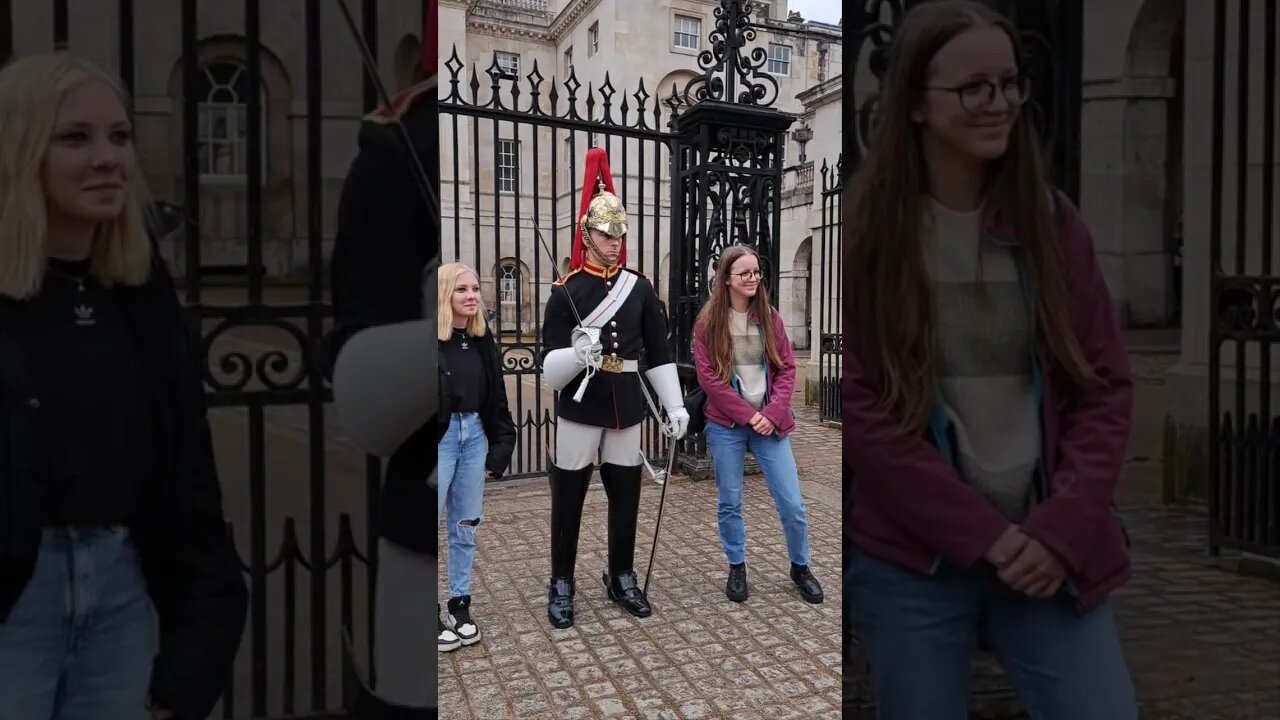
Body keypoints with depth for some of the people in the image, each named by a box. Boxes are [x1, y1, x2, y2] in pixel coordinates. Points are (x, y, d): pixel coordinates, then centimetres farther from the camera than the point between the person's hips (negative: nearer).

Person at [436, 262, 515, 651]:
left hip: (474, 435, 5)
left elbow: (496, 397, 11)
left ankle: (459, 604, 24)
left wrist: (500, 447, 7)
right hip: (441, 439, -5)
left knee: (465, 527, 12)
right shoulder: (435, 339, -12)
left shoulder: (482, 340, 6)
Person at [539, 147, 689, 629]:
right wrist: (577, 355, -32)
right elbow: (550, 367, -11)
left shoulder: (640, 288, 4)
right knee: (568, 499, 5)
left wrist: (674, 405, 1)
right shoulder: (566, 292, -6)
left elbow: (659, 353, 7)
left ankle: (621, 579, 28)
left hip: (626, 410, 3)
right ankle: (561, 585, 19)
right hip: (579, 410, -3)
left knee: (625, 497, 12)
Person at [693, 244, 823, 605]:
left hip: (769, 422, 2)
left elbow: (787, 368, 4)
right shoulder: (708, 322, -3)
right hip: (726, 425, -2)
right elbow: (708, 377, -8)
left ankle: (800, 567, 23)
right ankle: (737, 569, 25)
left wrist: (773, 413, -10)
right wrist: (747, 415, -12)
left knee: (791, 502, 2)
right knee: (730, 502, 6)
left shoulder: (770, 318, 6)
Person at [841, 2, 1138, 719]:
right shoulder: (866, 232, -5)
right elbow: (860, 409, -8)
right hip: (911, 561, -2)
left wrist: (1064, 527, -7)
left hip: (1048, 550, 3)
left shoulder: (1054, 223, 5)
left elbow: (1106, 386, 6)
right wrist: (982, 535, -10)